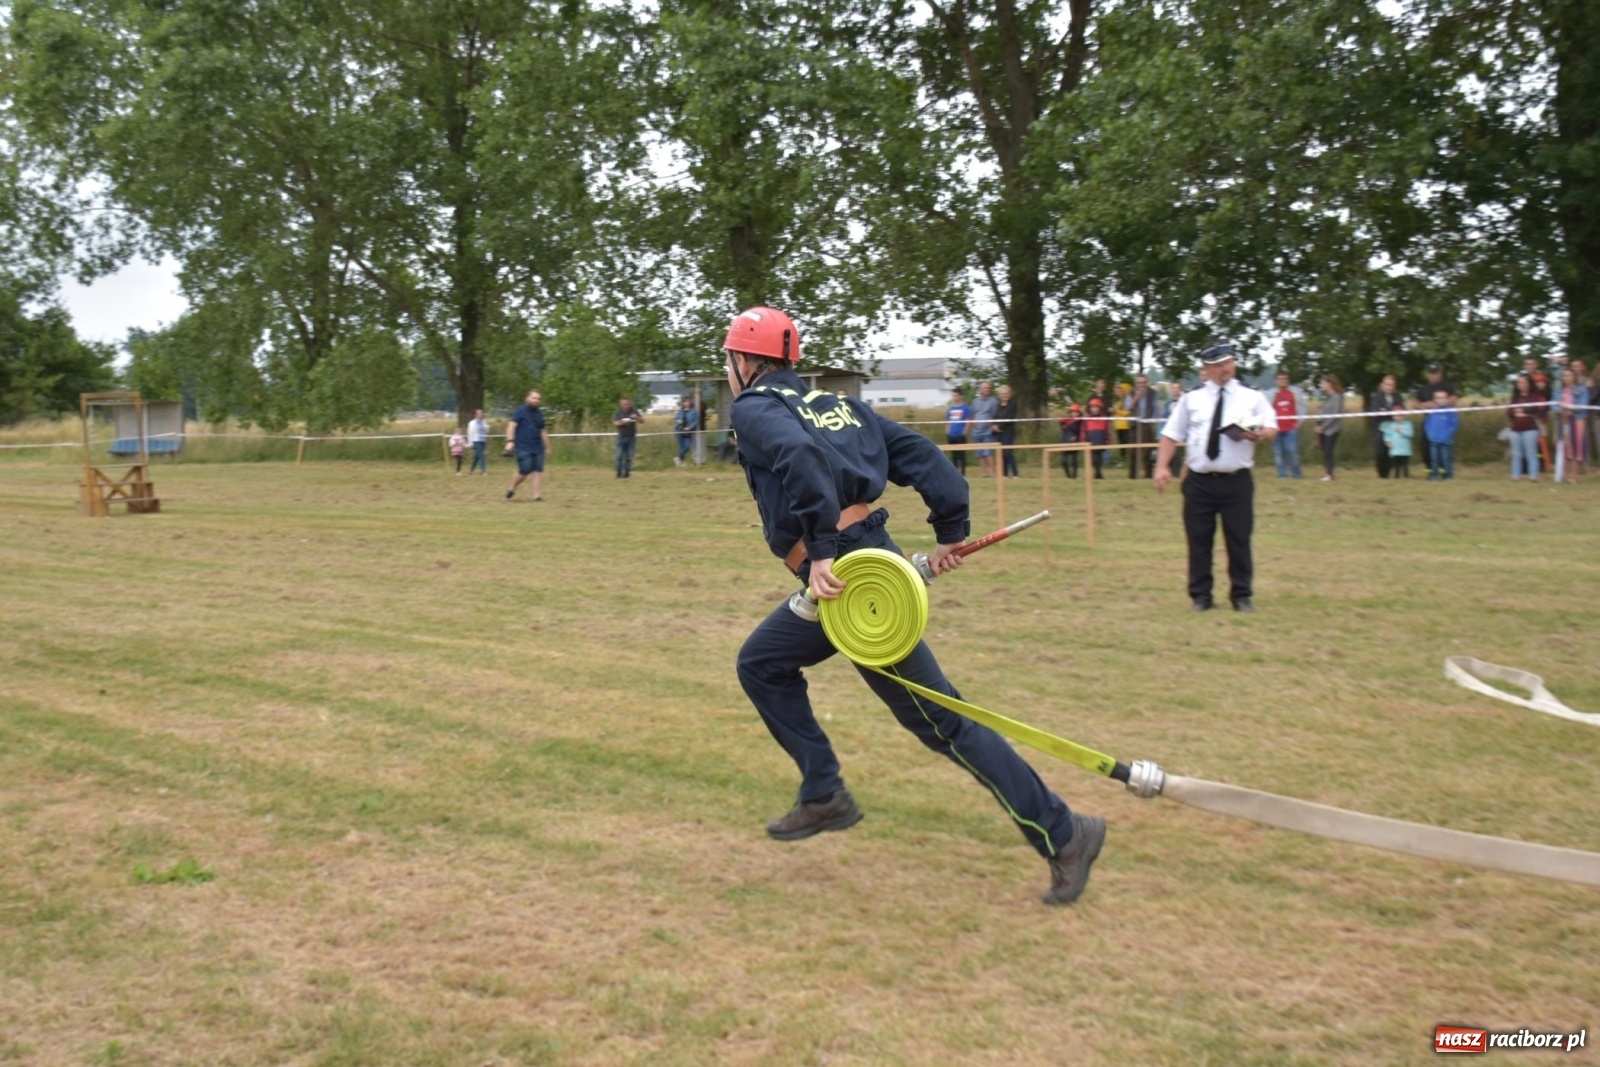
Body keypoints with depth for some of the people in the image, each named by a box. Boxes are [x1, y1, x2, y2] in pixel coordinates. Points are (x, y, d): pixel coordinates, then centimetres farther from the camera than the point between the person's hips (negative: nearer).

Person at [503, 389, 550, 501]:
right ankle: (512, 488, 18)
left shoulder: (539, 413, 15)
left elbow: (543, 432, 23)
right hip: (523, 448, -6)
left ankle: (537, 495, -2)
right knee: (524, 472, -7)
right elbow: (511, 425, -11)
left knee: (538, 471, -4)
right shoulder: (520, 411, -3)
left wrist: (547, 447, 25)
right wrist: (510, 441, -24)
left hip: (538, 448, 6)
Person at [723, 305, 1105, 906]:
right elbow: (918, 453, 10)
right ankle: (823, 796, 24)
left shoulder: (753, 408, -3)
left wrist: (819, 552, -28)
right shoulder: (835, 403, 19)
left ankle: (1061, 834, 0)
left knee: (941, 721, -4)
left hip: (843, 577, -9)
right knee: (761, 664, 23)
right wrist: (951, 533, 8)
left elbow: (800, 456, -26)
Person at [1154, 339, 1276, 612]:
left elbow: (1272, 429, 4)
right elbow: (1172, 433, 7)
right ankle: (1200, 596, 14)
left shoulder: (1252, 397, 7)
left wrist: (1259, 434, -20)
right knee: (1199, 541, 3)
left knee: (1239, 540, 2)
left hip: (1237, 482, 0)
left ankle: (1242, 596, 14)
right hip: (1199, 482, 1)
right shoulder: (1192, 398, 7)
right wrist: (1162, 466, -5)